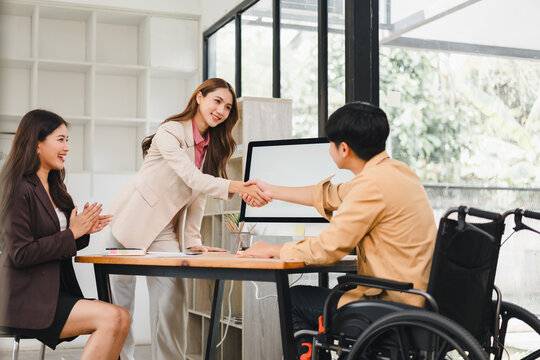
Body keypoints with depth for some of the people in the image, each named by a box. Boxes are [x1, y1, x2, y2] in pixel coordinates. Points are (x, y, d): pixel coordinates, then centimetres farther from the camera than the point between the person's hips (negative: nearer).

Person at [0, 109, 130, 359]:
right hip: (28, 302, -8)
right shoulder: (21, 190, -13)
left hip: (57, 292, 8)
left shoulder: (52, 188, 15)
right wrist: (71, 233, -14)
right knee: (111, 317, -21)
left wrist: (83, 230, 1)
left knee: (122, 319, -12)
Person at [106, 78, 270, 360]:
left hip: (165, 231, 5)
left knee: (173, 295, -10)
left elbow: (198, 195, 8)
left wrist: (193, 240, -1)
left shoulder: (211, 147, 7)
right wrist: (235, 187, -43)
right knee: (119, 300, 3)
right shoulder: (170, 133, -17)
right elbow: (192, 177, -29)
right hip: (130, 223, -5)